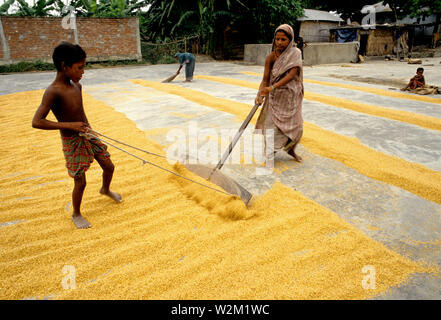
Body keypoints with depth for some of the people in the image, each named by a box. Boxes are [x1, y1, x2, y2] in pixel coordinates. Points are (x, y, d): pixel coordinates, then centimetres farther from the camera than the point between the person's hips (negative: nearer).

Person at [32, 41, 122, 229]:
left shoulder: (76, 85, 0)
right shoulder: (53, 92, -24)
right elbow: (36, 122, -31)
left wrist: (88, 127, 12)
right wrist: (70, 125, -32)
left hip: (88, 136, 7)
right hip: (72, 143, -7)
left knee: (109, 167, 16)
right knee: (80, 182, 3)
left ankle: (105, 190, 48)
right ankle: (76, 215, 28)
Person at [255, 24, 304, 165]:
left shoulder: (295, 53, -9)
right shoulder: (271, 57, -5)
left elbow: (291, 74, -22)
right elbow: (265, 79, -8)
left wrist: (272, 87, -33)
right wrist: (260, 94, -28)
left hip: (291, 96, 0)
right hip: (275, 97, 0)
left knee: (295, 126, 4)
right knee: (272, 125, -5)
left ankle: (290, 149, 31)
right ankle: (269, 154, 9)